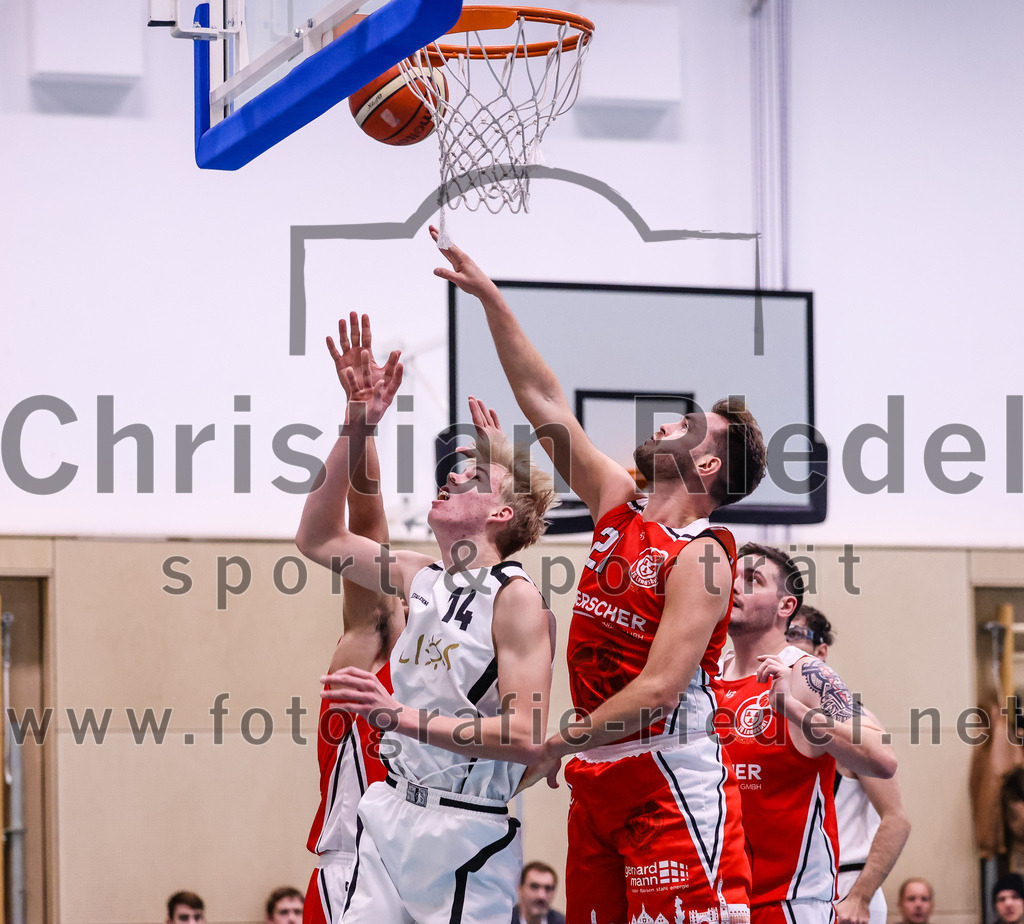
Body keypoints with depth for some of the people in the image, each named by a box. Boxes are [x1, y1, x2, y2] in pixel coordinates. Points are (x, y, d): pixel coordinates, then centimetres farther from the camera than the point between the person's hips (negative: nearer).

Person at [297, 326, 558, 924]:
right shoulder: (425, 580, 11)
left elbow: (525, 737, -17)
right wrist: (358, 426, 13)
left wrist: (403, 717, -23)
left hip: (468, 827, -6)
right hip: (392, 815, 6)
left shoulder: (518, 599, -10)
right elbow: (321, 539, 21)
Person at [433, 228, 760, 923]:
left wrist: (558, 745, -12)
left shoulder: (702, 557, -9)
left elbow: (659, 689, -18)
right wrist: (488, 295, 14)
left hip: (673, 785, -8)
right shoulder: (619, 508, 13)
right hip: (598, 784, 8)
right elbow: (544, 400, 16)